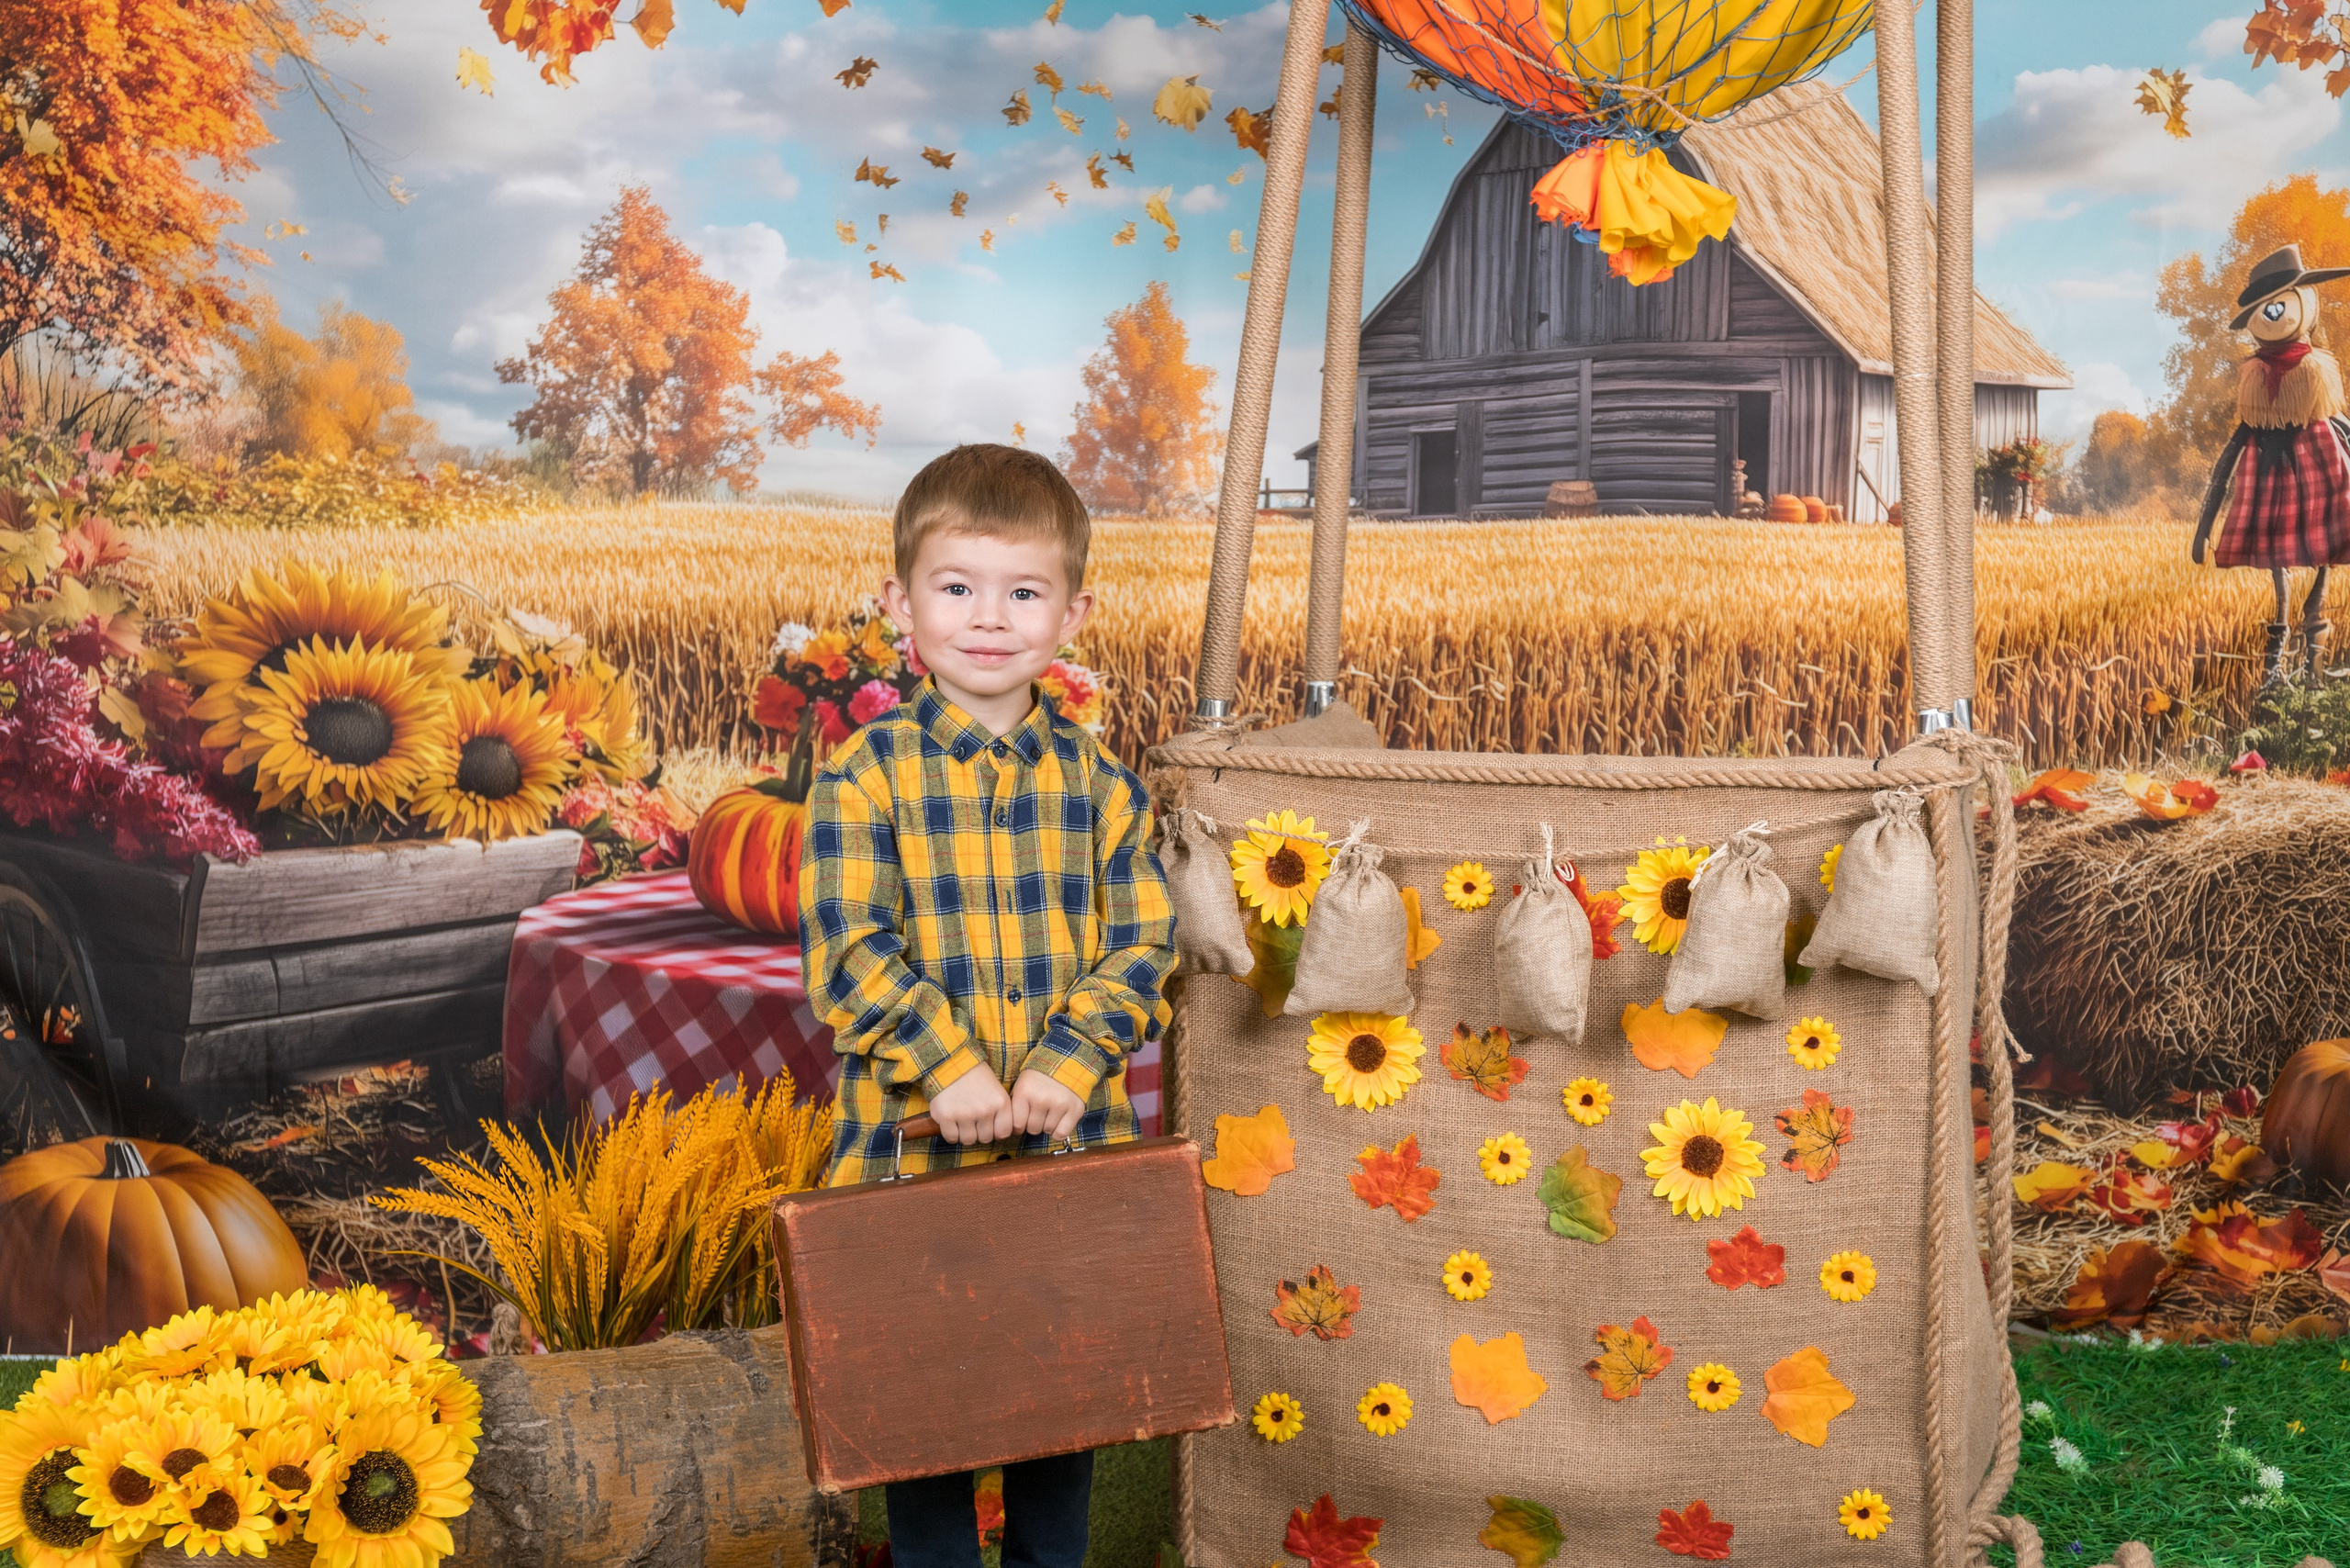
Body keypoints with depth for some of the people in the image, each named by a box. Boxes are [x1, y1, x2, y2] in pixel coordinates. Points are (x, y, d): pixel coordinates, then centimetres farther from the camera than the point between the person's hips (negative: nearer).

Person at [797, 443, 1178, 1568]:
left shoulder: (1095, 780, 3)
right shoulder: (866, 775, -6)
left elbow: (1142, 938, -1)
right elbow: (848, 950, -12)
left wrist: (1074, 1060, -16)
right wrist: (947, 1066, -22)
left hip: (1075, 1144, 3)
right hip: (915, 1141, -3)